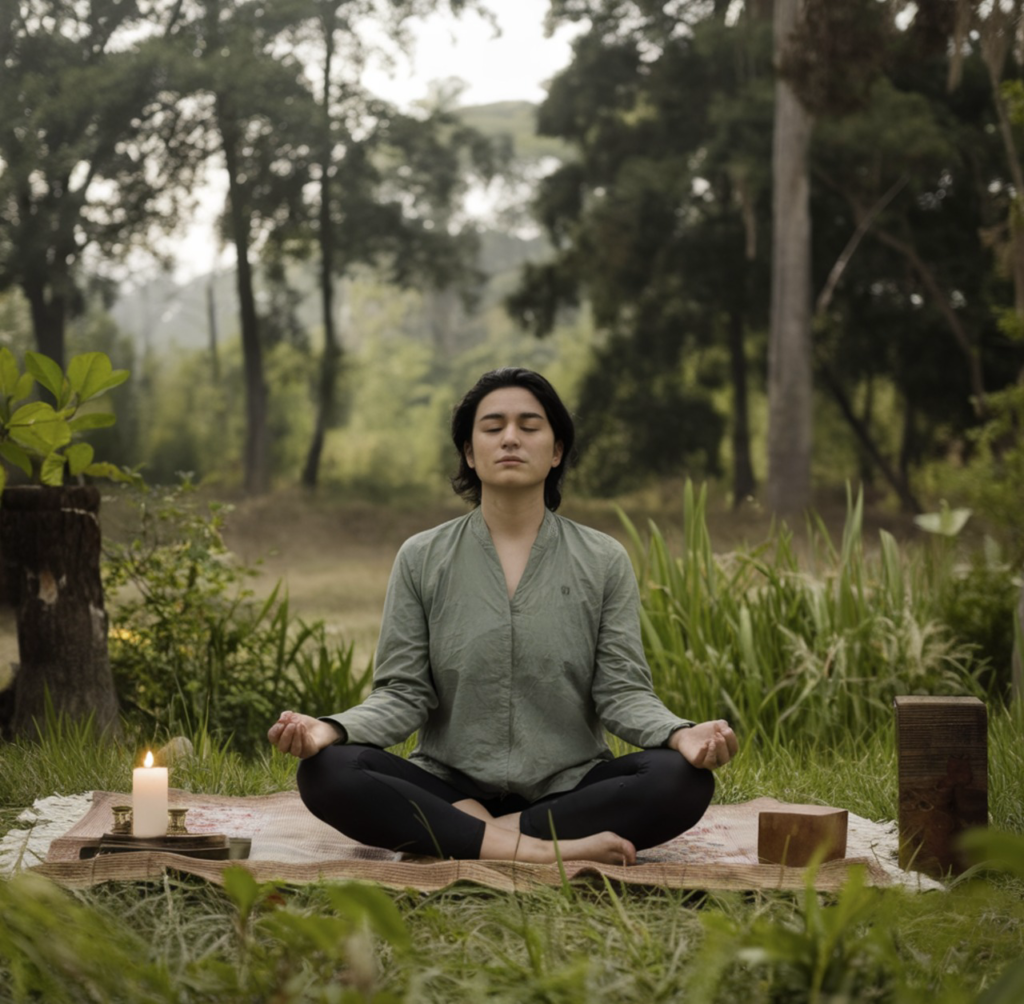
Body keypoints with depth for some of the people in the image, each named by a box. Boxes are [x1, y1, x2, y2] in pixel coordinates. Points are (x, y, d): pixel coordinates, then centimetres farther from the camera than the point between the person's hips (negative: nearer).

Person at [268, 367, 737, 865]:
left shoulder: (603, 562, 6)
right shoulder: (422, 559, 6)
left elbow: (621, 691, 0)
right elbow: (403, 694, 2)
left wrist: (681, 733, -22)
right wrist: (332, 729, -19)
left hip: (569, 787, 0)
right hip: (448, 783, 0)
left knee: (683, 779, -29)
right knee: (326, 772, -28)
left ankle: (488, 833, -24)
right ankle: (543, 848, -30)